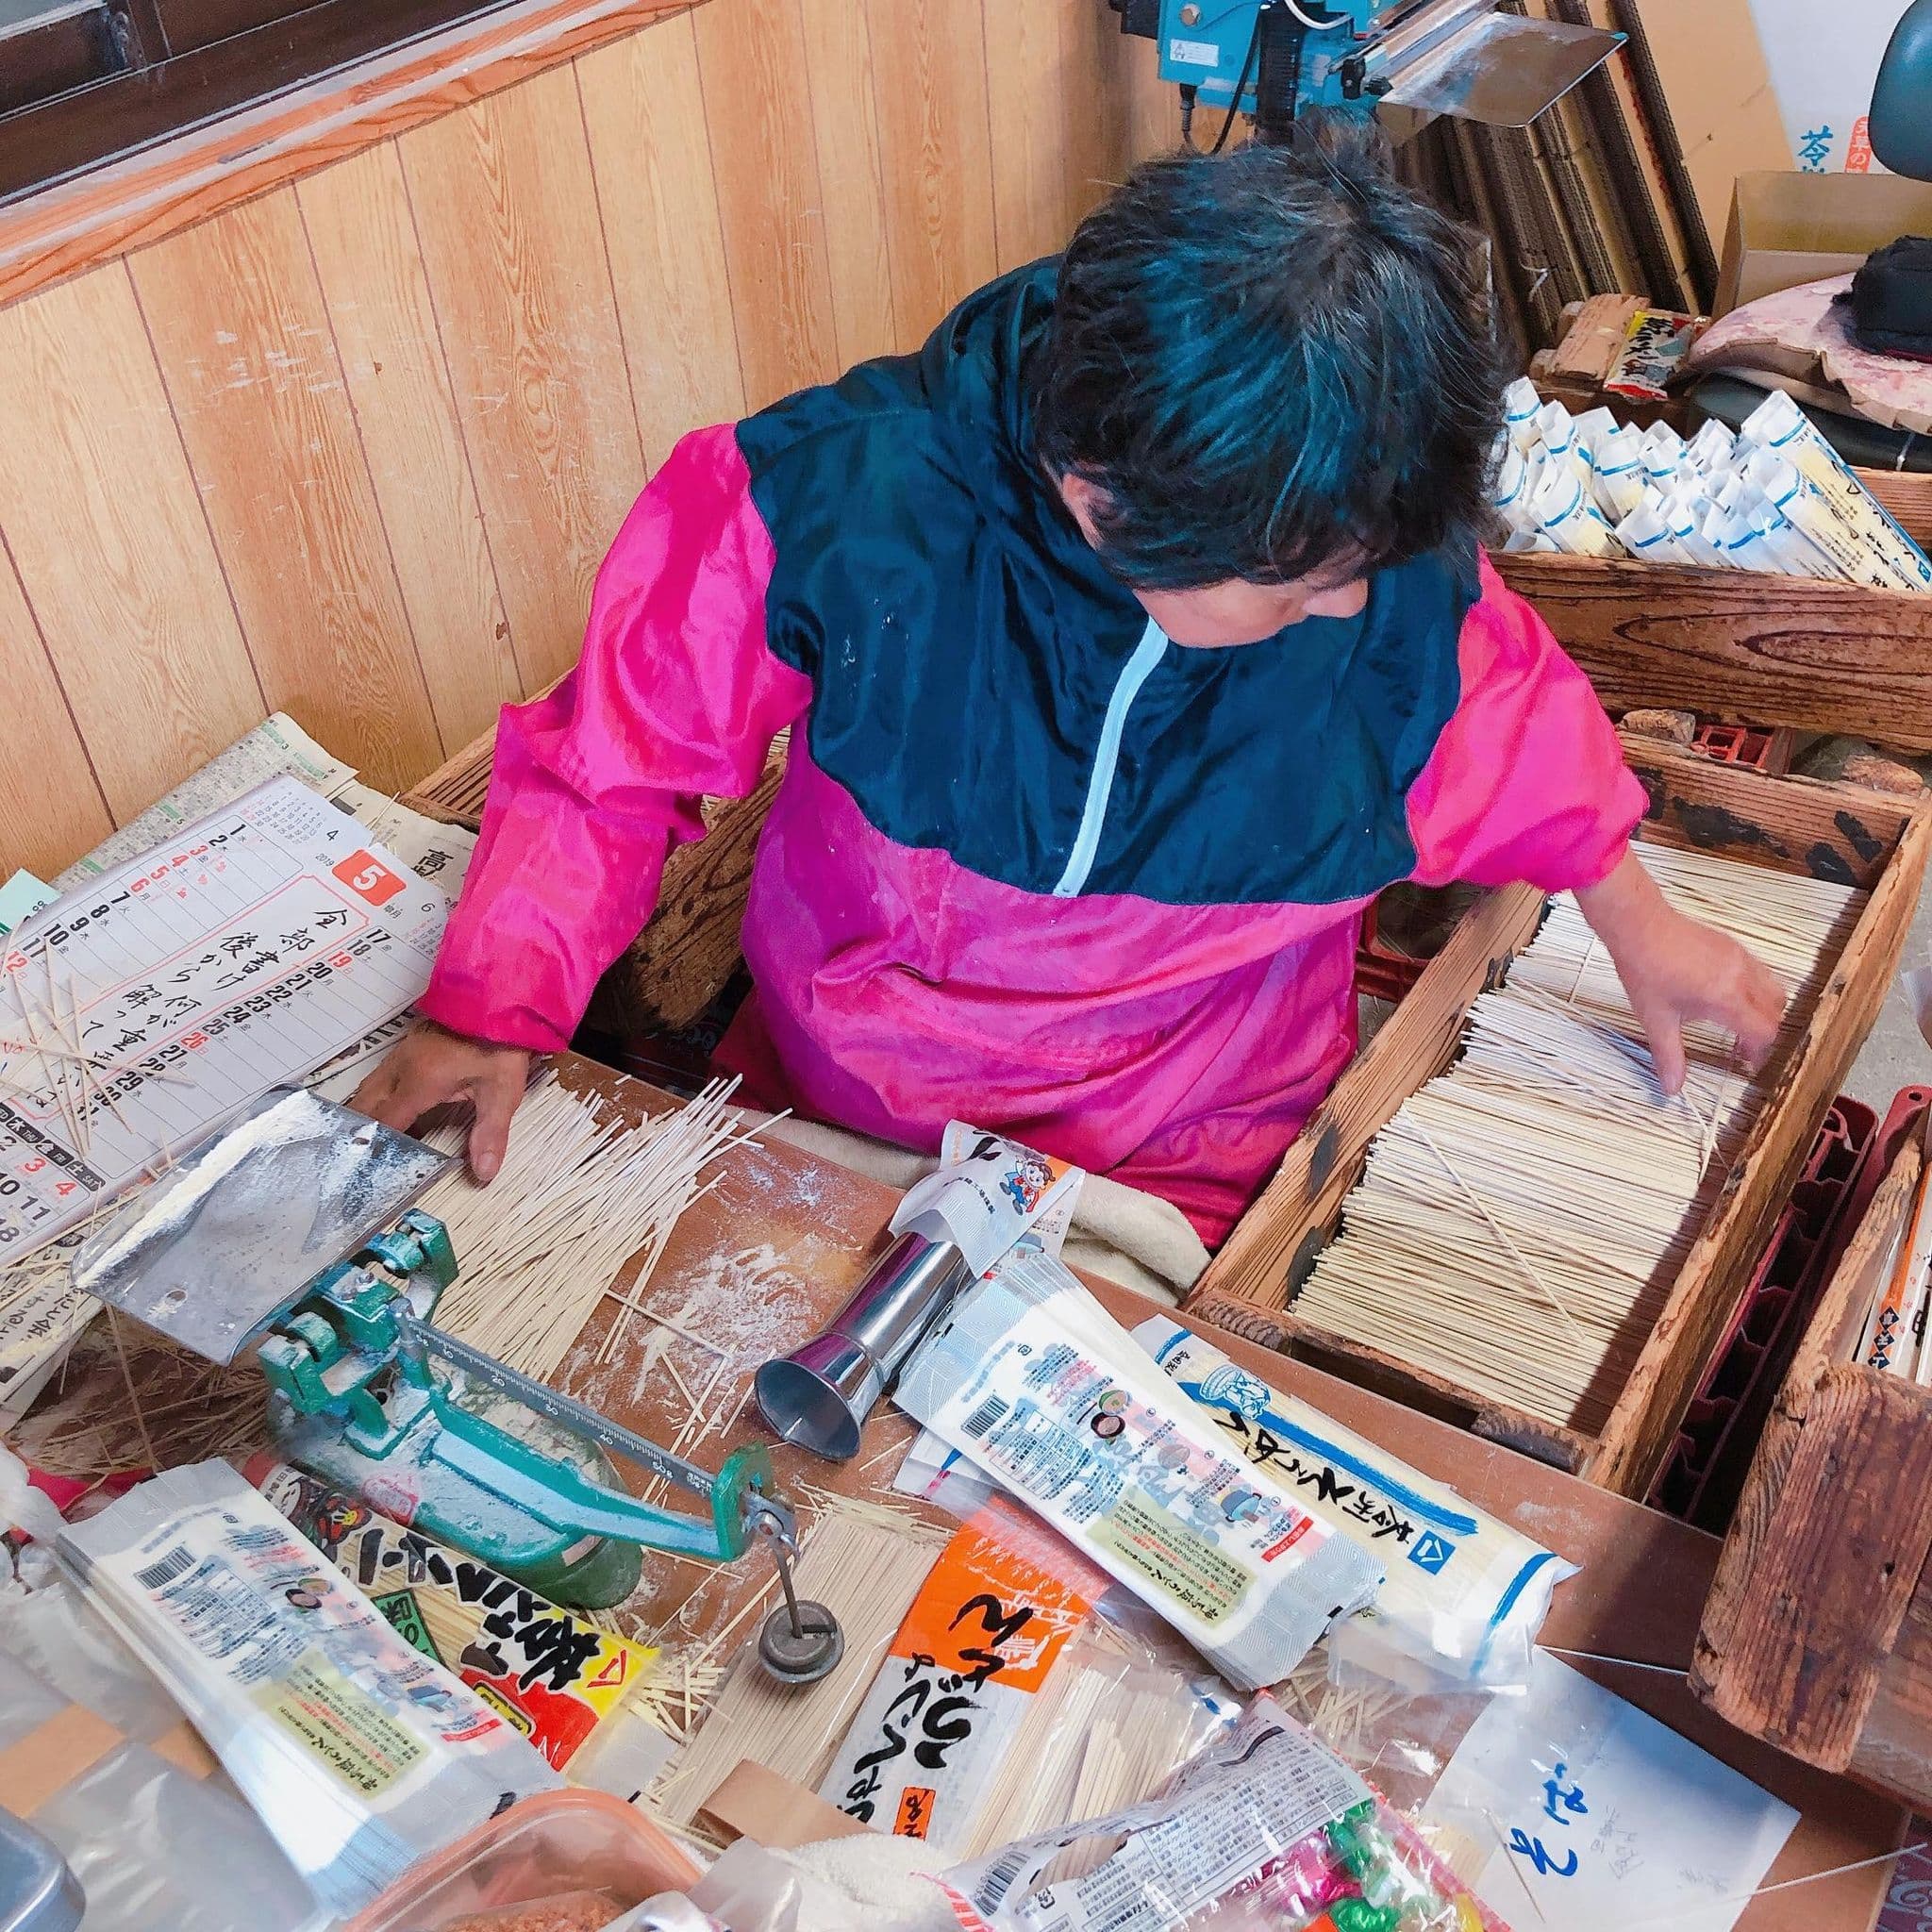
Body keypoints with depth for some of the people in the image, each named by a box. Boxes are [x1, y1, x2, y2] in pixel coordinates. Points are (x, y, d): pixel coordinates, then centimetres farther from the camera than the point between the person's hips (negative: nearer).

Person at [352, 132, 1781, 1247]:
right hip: (825, 1110, 1)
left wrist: (1633, 917, 14)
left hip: (1183, 1179, 0)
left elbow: (1515, 716, 7)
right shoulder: (843, 505, -26)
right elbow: (618, 750, -11)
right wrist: (495, 1009, -18)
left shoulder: (1395, 570, -17)